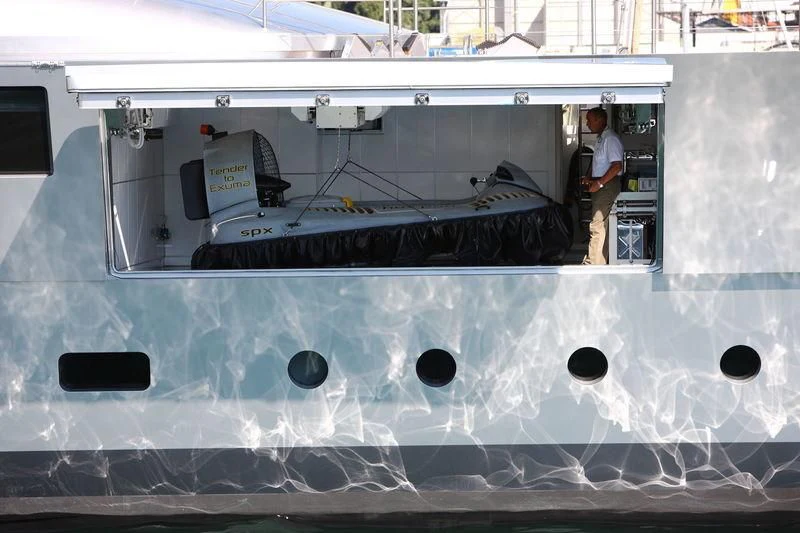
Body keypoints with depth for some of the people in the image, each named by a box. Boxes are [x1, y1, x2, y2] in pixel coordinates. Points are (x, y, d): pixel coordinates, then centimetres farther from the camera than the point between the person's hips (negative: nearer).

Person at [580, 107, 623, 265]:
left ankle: (592, 263, -12)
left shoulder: (611, 139, -15)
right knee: (602, 224, 13)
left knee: (597, 225, -12)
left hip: (608, 185, -10)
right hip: (600, 186, 10)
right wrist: (588, 177, 11)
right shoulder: (601, 139, 16)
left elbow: (617, 166, -22)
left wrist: (599, 183, -20)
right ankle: (602, 261, 19)